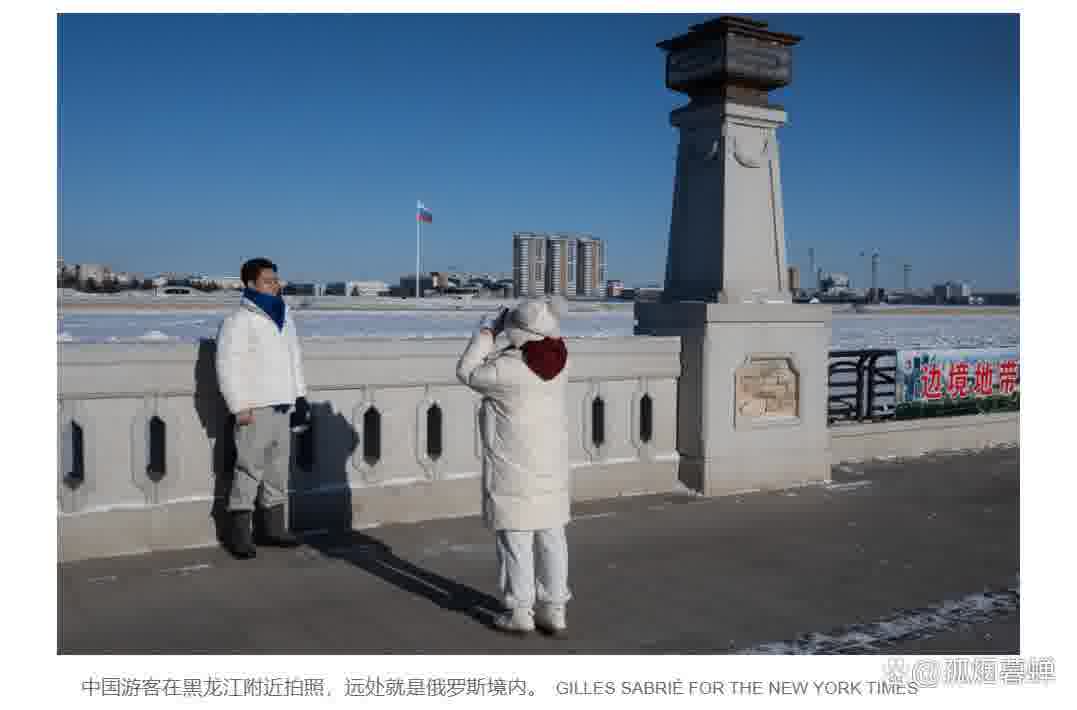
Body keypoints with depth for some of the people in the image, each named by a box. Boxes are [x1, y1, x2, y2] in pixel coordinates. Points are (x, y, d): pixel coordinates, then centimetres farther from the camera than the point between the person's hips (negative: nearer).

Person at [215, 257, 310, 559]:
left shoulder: (283, 316, 15)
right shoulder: (239, 320, -9)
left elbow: (294, 358, 21)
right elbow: (228, 366, -14)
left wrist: (300, 395, 15)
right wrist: (240, 407, -17)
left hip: (282, 405, 8)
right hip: (256, 408, -8)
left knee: (278, 468, 12)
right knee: (250, 469, -7)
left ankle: (272, 527, 22)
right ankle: (240, 533, 0)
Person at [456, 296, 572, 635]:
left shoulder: (508, 370, -22)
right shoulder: (557, 363, -4)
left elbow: (468, 372, -5)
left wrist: (487, 331, 1)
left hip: (514, 468, -6)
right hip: (551, 467, 6)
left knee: (515, 539, 5)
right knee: (551, 538, 10)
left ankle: (520, 612, 13)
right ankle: (554, 610, 17)